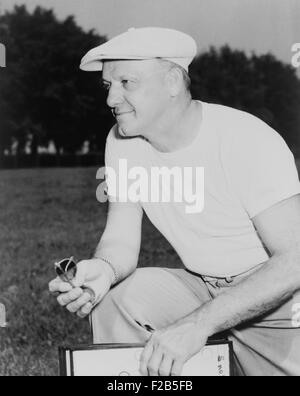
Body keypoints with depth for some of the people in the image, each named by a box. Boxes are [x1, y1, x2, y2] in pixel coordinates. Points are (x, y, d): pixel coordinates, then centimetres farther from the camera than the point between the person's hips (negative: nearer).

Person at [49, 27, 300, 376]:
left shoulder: (249, 142, -26)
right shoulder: (122, 142, -7)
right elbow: (122, 240, -7)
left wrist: (198, 323, -38)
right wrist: (104, 268, -32)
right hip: (202, 288, 4)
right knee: (112, 298, -17)